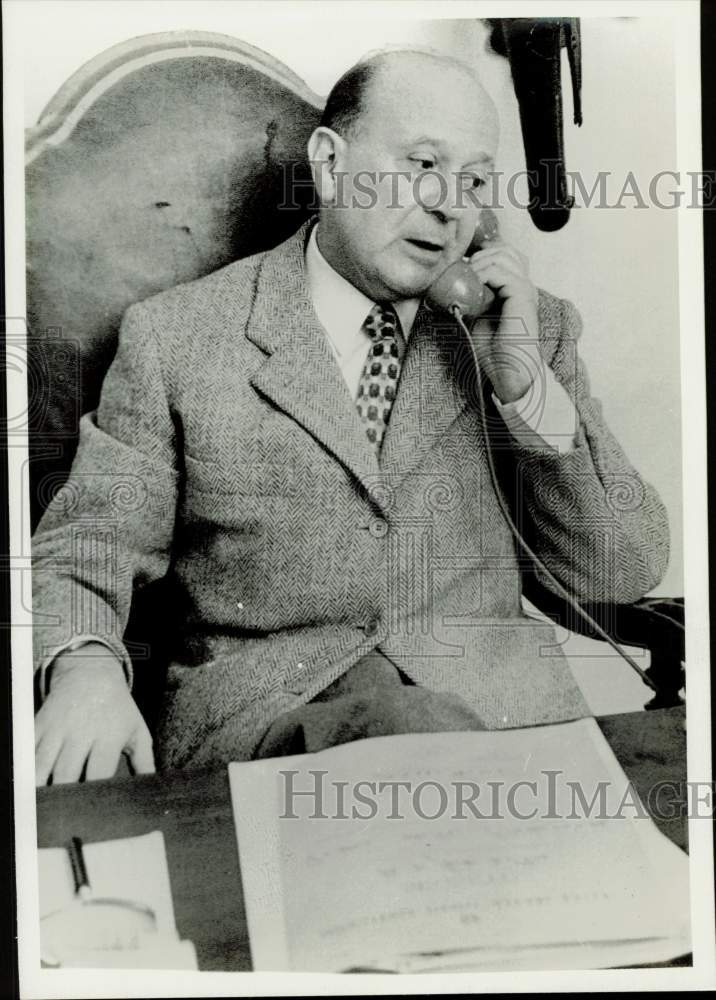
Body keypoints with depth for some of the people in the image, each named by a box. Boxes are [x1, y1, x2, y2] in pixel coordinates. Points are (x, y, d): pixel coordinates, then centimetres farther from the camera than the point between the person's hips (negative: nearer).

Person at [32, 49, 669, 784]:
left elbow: (623, 573, 6)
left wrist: (528, 384, -7)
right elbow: (84, 550, 5)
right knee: (420, 731, -34)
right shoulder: (176, 336, 3)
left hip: (499, 698, 4)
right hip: (258, 714, -3)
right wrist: (84, 667, -18)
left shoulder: (533, 328, 10)